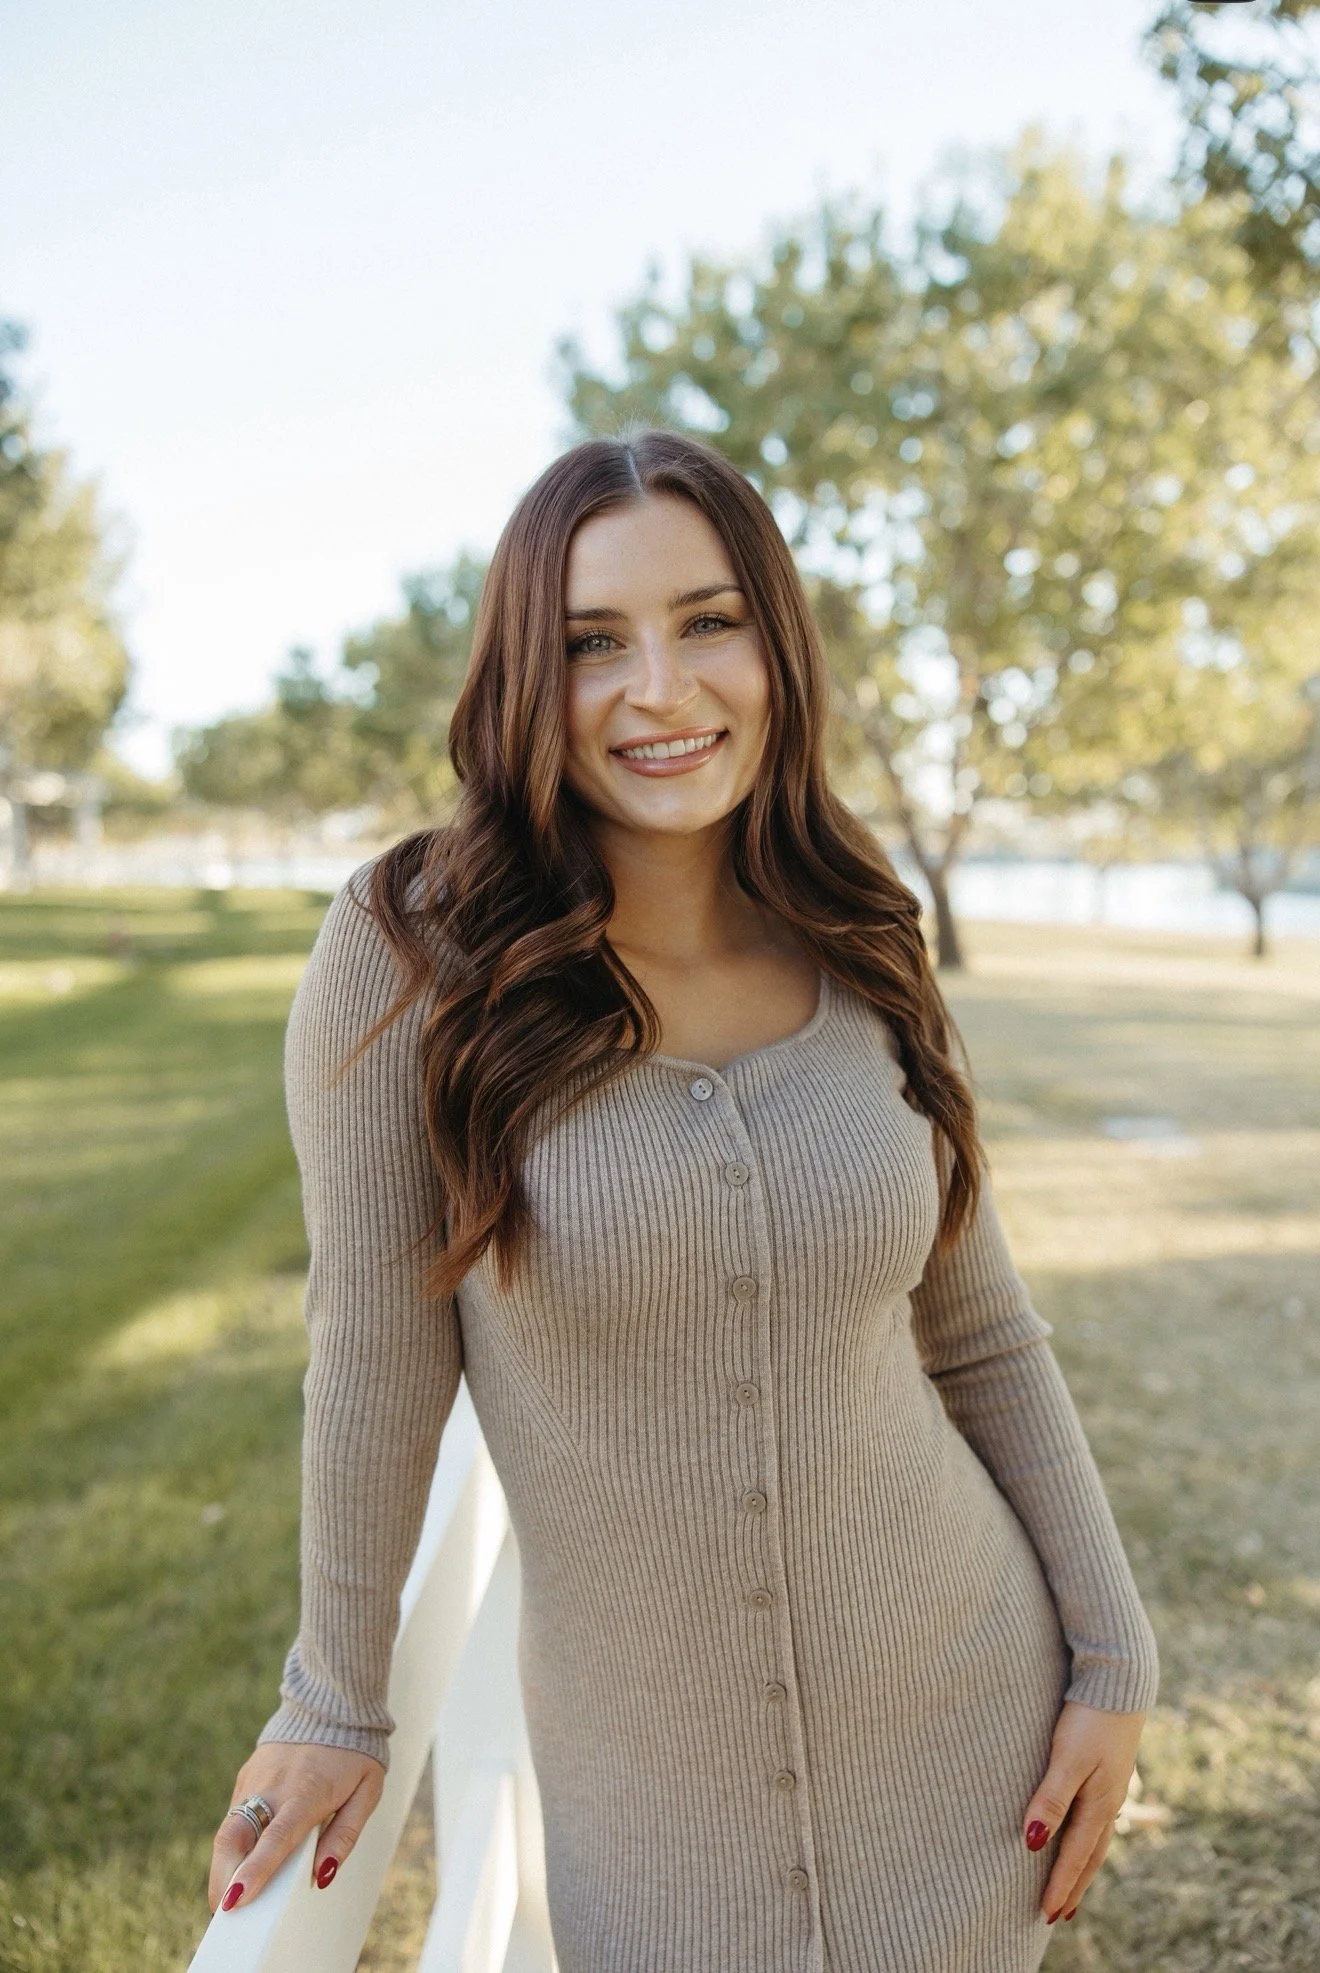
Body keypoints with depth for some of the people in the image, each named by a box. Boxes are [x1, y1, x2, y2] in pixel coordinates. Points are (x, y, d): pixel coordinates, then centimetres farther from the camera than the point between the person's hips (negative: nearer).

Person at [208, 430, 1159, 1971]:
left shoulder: (859, 965, -5)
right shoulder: (412, 951, -16)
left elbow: (982, 1338, 3)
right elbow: (375, 1349, -10)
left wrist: (1111, 1659, 2)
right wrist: (335, 1702, -2)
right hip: (650, 1764, -2)